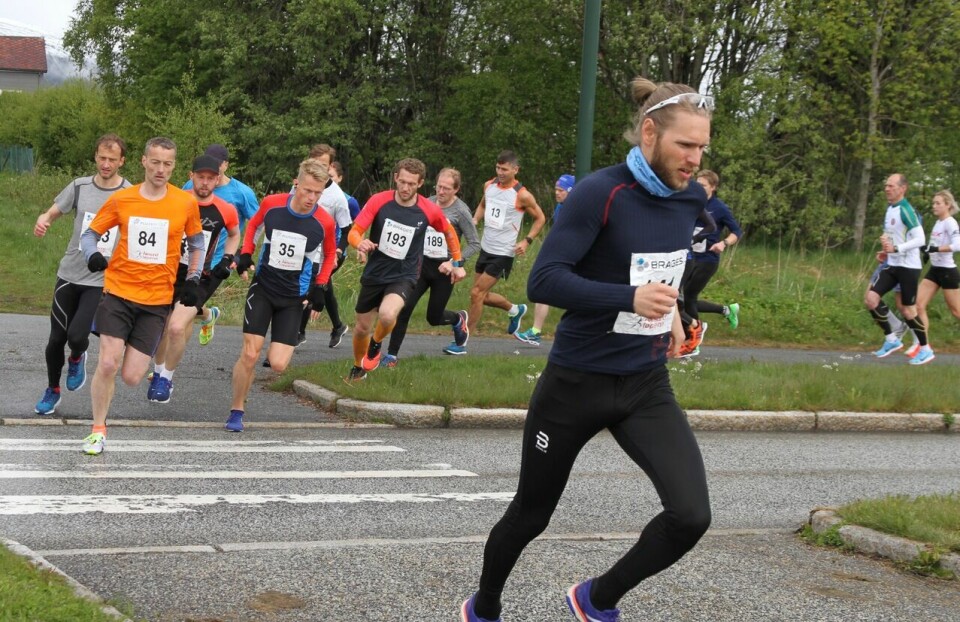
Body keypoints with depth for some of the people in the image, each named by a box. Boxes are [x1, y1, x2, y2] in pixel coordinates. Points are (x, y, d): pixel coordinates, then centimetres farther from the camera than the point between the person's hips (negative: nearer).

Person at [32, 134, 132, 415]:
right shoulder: (80, 186, 0)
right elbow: (51, 213, 4)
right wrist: (42, 222, -20)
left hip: (103, 280, -2)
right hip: (70, 274, 3)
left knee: (77, 336, -18)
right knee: (56, 338, 8)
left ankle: (77, 359, 20)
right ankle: (52, 390, 33)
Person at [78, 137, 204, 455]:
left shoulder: (186, 203, -1)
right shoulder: (120, 199, -1)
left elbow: (197, 243, 15)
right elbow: (89, 234, 8)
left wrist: (193, 280, 4)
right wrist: (93, 254, -13)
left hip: (157, 300, 0)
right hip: (118, 292, 0)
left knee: (131, 377, -6)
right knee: (108, 363, -13)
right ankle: (98, 429, 8)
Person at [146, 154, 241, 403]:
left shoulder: (225, 211, -5)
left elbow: (235, 235, 18)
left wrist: (227, 259, 4)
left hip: (198, 280, -2)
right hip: (168, 272, 2)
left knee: (177, 327, -20)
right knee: (160, 328, 10)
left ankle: (166, 379, 3)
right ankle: (158, 373, 39)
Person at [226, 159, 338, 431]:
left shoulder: (324, 222, -12)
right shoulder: (272, 204, -10)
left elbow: (330, 254, 8)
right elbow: (253, 224, 13)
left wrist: (320, 286, -1)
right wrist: (246, 253, 0)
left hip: (294, 297, 0)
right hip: (263, 288, 0)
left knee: (278, 365, -11)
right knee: (249, 354, -9)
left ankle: (280, 348, 28)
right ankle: (236, 411, 11)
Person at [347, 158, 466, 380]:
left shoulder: (429, 210, -11)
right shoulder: (379, 201, -13)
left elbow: (449, 232, 10)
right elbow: (354, 232, -13)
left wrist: (458, 263, 15)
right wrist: (360, 243, -36)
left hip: (404, 276, -2)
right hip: (374, 273, 2)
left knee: (387, 315, -31)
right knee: (362, 328, 13)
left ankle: (376, 345, 4)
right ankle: (358, 368, 45)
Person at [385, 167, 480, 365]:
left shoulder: (461, 212, -12)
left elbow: (475, 244, -10)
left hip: (443, 269, -4)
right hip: (422, 264, 4)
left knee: (434, 317, 8)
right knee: (404, 308, -10)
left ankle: (458, 319, 43)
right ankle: (392, 355, -2)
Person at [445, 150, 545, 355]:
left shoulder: (522, 195, -14)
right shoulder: (489, 186, 2)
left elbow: (540, 218, -2)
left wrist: (527, 241, -12)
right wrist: (474, 220, 2)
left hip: (503, 253, -7)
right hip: (486, 248, 7)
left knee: (477, 293, -10)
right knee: (482, 295, 15)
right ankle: (515, 310, 42)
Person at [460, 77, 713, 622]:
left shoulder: (691, 198, 0)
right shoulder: (600, 193, -19)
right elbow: (544, 281, -27)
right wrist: (631, 298, -36)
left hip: (647, 387, 5)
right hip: (577, 386, -4)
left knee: (691, 515, -14)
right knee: (531, 515, 13)